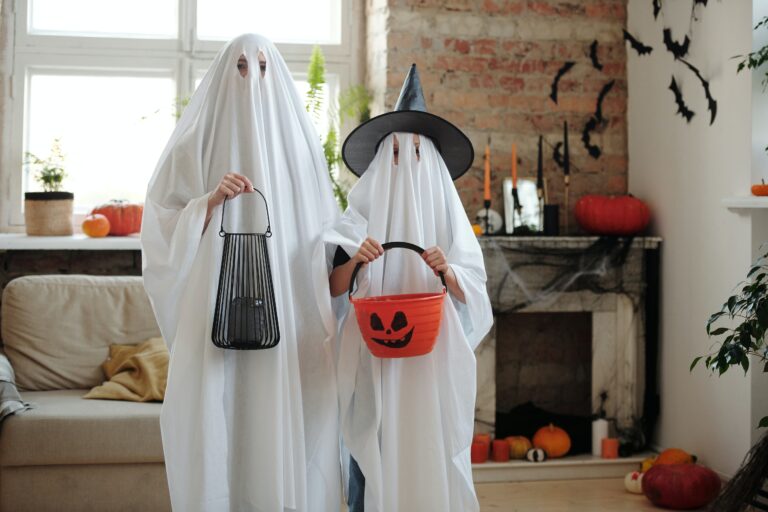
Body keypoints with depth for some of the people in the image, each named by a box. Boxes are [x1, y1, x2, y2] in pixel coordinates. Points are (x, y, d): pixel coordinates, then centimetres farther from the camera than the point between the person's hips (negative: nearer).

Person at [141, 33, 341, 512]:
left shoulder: (300, 142, 10)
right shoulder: (198, 142, 6)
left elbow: (325, 237, 10)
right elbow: (164, 229, 1)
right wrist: (211, 200, -16)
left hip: (290, 320, 1)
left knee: (287, 431, -1)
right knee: (218, 428, -4)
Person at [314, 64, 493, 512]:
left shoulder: (445, 211, 6)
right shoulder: (364, 211, 5)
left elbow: (471, 294, 1)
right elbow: (335, 289, 1)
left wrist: (447, 272, -19)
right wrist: (353, 259, -18)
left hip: (433, 360, 0)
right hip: (375, 360, 0)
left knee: (431, 455, -1)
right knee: (376, 458, -2)